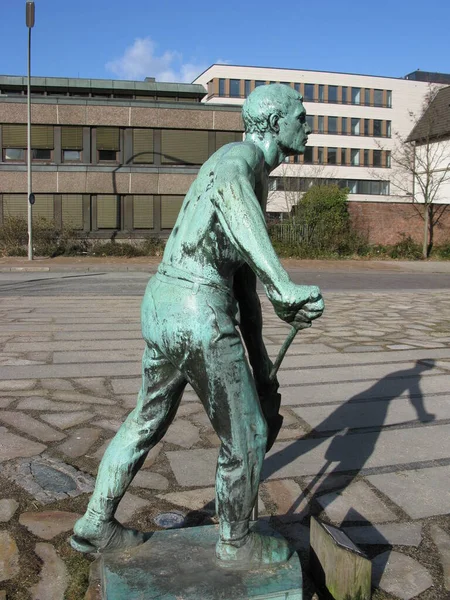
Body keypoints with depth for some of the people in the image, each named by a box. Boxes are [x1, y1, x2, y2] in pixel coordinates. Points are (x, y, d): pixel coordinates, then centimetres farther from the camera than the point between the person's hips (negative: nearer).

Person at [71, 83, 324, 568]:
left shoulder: (250, 177, 23)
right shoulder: (243, 155, -7)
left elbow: (244, 272, 23)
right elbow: (226, 184, -36)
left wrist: (258, 353, 23)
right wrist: (281, 284, -43)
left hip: (163, 307, 10)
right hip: (198, 316, -10)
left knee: (148, 420, 24)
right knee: (246, 435, 9)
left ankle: (96, 525, 38)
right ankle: (236, 542, 31)